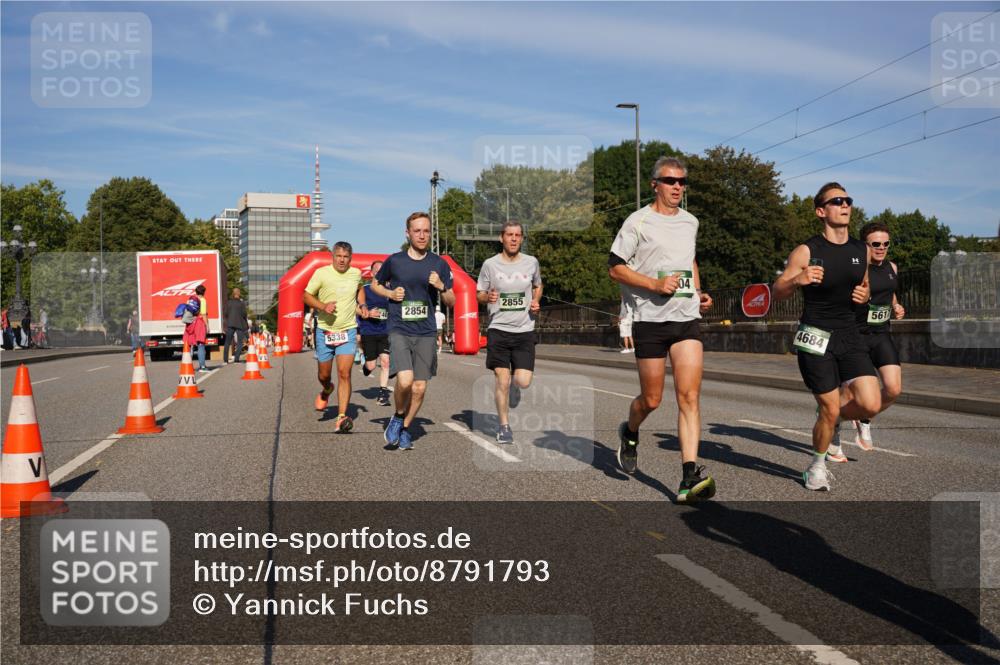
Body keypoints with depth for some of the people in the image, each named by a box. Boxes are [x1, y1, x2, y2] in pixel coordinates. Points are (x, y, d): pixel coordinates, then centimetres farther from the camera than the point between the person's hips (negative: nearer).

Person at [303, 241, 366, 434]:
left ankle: (341, 418, -15)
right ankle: (326, 390, 49)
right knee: (323, 375, 12)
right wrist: (323, 306, -20)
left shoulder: (356, 273, 2)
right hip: (325, 330, 0)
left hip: (348, 331, 0)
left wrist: (362, 304, 9)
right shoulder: (321, 273, -8)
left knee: (344, 374, -13)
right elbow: (306, 296, -3)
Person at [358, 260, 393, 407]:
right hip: (368, 332, -2)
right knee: (371, 366, 0)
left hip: (385, 332, 2)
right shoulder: (364, 289, 0)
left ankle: (382, 394, -4)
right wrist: (368, 314, -14)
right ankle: (365, 366, 38)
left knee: (385, 361, -11)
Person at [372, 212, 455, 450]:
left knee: (419, 387, 3)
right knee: (404, 380, -20)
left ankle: (405, 429, 24)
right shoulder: (394, 261, 1)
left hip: (426, 333, 2)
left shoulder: (439, 264, 5)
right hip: (399, 330, -2)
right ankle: (398, 417, 9)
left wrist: (441, 287, -10)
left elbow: (451, 302, 10)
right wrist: (390, 293, -2)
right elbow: (375, 284, 19)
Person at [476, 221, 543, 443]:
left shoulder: (531, 262, 4)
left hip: (525, 330, 1)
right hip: (498, 329, -1)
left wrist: (536, 302, 2)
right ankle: (504, 426, 15)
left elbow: (538, 286, 22)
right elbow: (478, 294, 7)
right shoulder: (490, 264, -2)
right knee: (502, 379, -4)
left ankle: (514, 384, 33)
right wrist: (488, 297, -16)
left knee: (524, 381, -6)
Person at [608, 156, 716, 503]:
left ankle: (690, 478, -11)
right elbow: (615, 267, -5)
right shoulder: (638, 221, -3)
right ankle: (630, 433, 39)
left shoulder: (691, 222, 14)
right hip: (650, 319, -4)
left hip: (687, 318, 4)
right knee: (651, 400, 4)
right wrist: (655, 284, -16)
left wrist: (698, 292, 14)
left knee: (689, 396, -9)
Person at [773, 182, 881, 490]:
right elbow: (777, 292, -5)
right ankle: (817, 467, 23)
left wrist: (864, 296, 0)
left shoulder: (863, 251, 7)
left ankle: (830, 416, 24)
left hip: (849, 335, 5)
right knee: (830, 410, -5)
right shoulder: (806, 251, -8)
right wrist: (797, 279, -25)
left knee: (870, 404, -10)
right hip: (815, 337, -5)